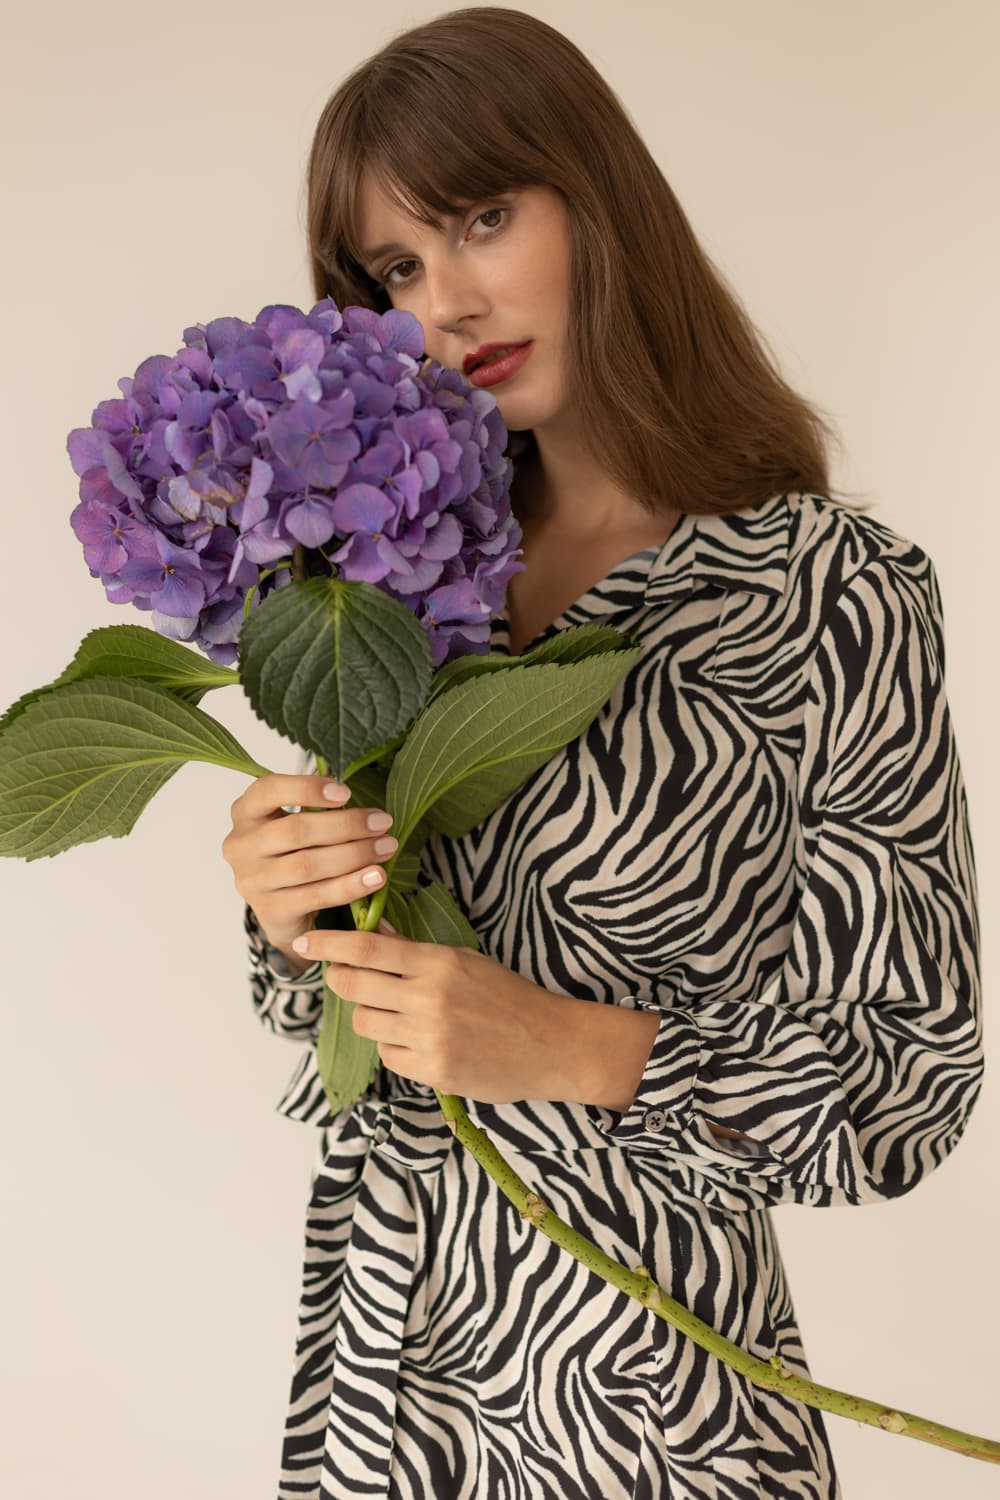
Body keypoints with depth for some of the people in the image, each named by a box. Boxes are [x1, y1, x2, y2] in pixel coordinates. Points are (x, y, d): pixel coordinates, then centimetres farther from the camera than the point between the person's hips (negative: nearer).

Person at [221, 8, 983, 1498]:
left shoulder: (832, 593, -15)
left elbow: (911, 1081, -12)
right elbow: (342, 1005, 8)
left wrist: (571, 1050, -23)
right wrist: (293, 918, -14)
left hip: (637, 1340, -4)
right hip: (381, 1318, 5)